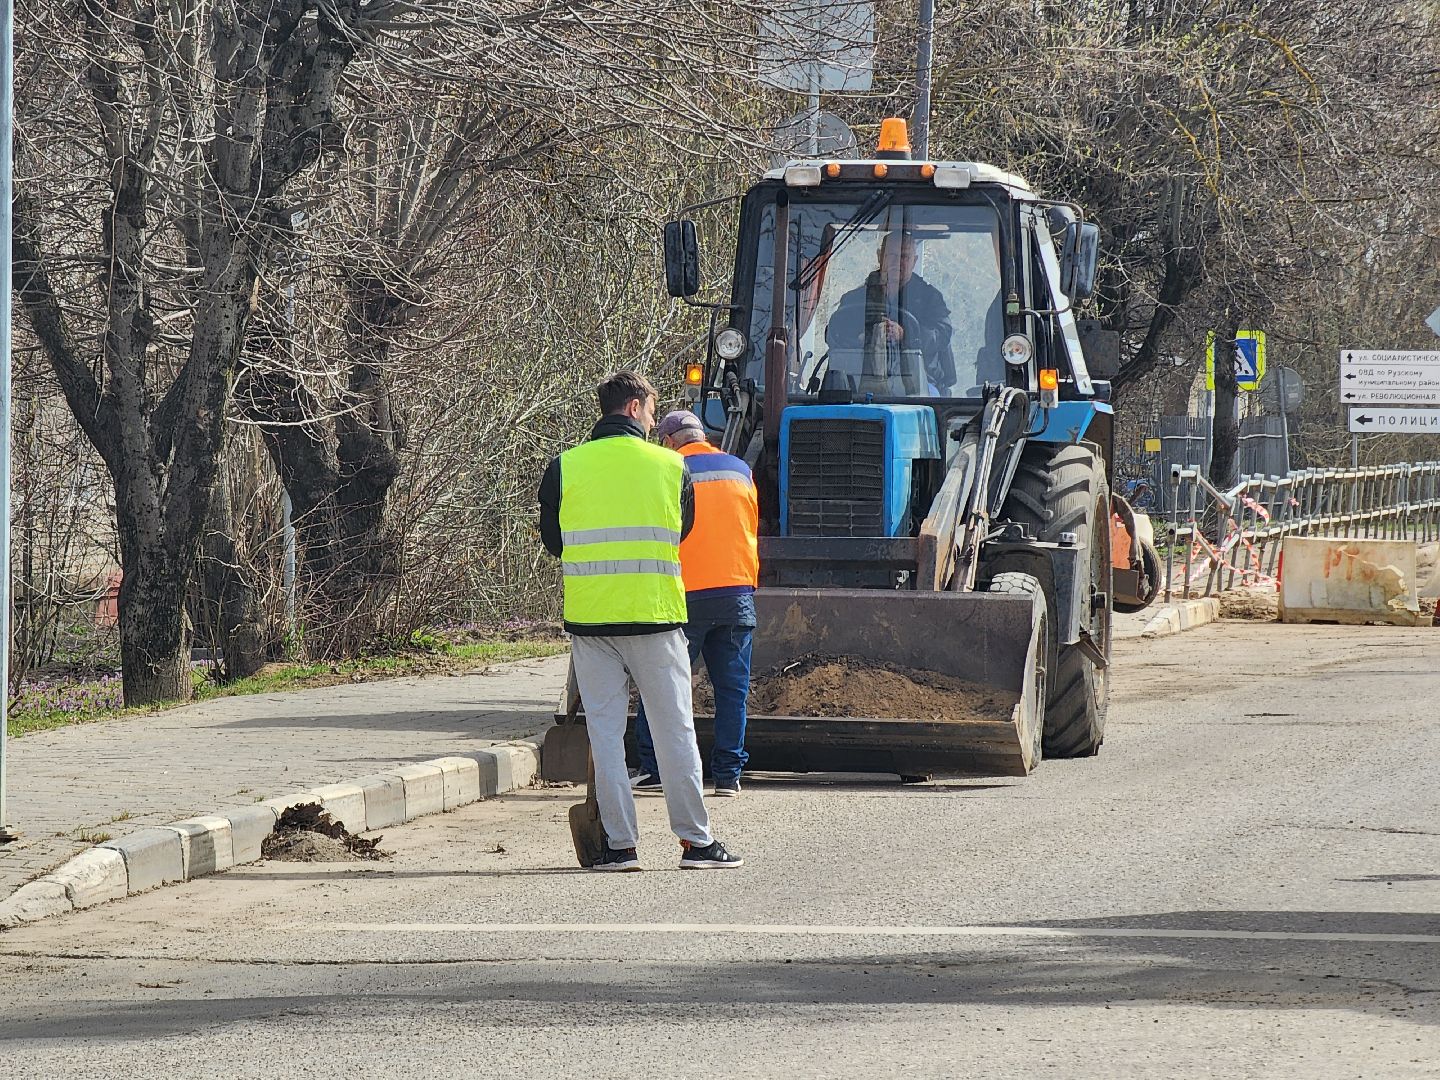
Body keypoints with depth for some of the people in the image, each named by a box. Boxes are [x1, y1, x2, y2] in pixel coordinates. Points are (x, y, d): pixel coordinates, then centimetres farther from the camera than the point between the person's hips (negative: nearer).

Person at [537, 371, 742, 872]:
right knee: (674, 730, 6)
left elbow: (552, 540, 11)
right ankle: (695, 840, 8)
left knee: (605, 732, 5)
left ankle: (619, 843, 3)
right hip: (655, 615, -1)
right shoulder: (671, 467, -1)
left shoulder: (564, 468, 0)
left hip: (588, 619, 1)